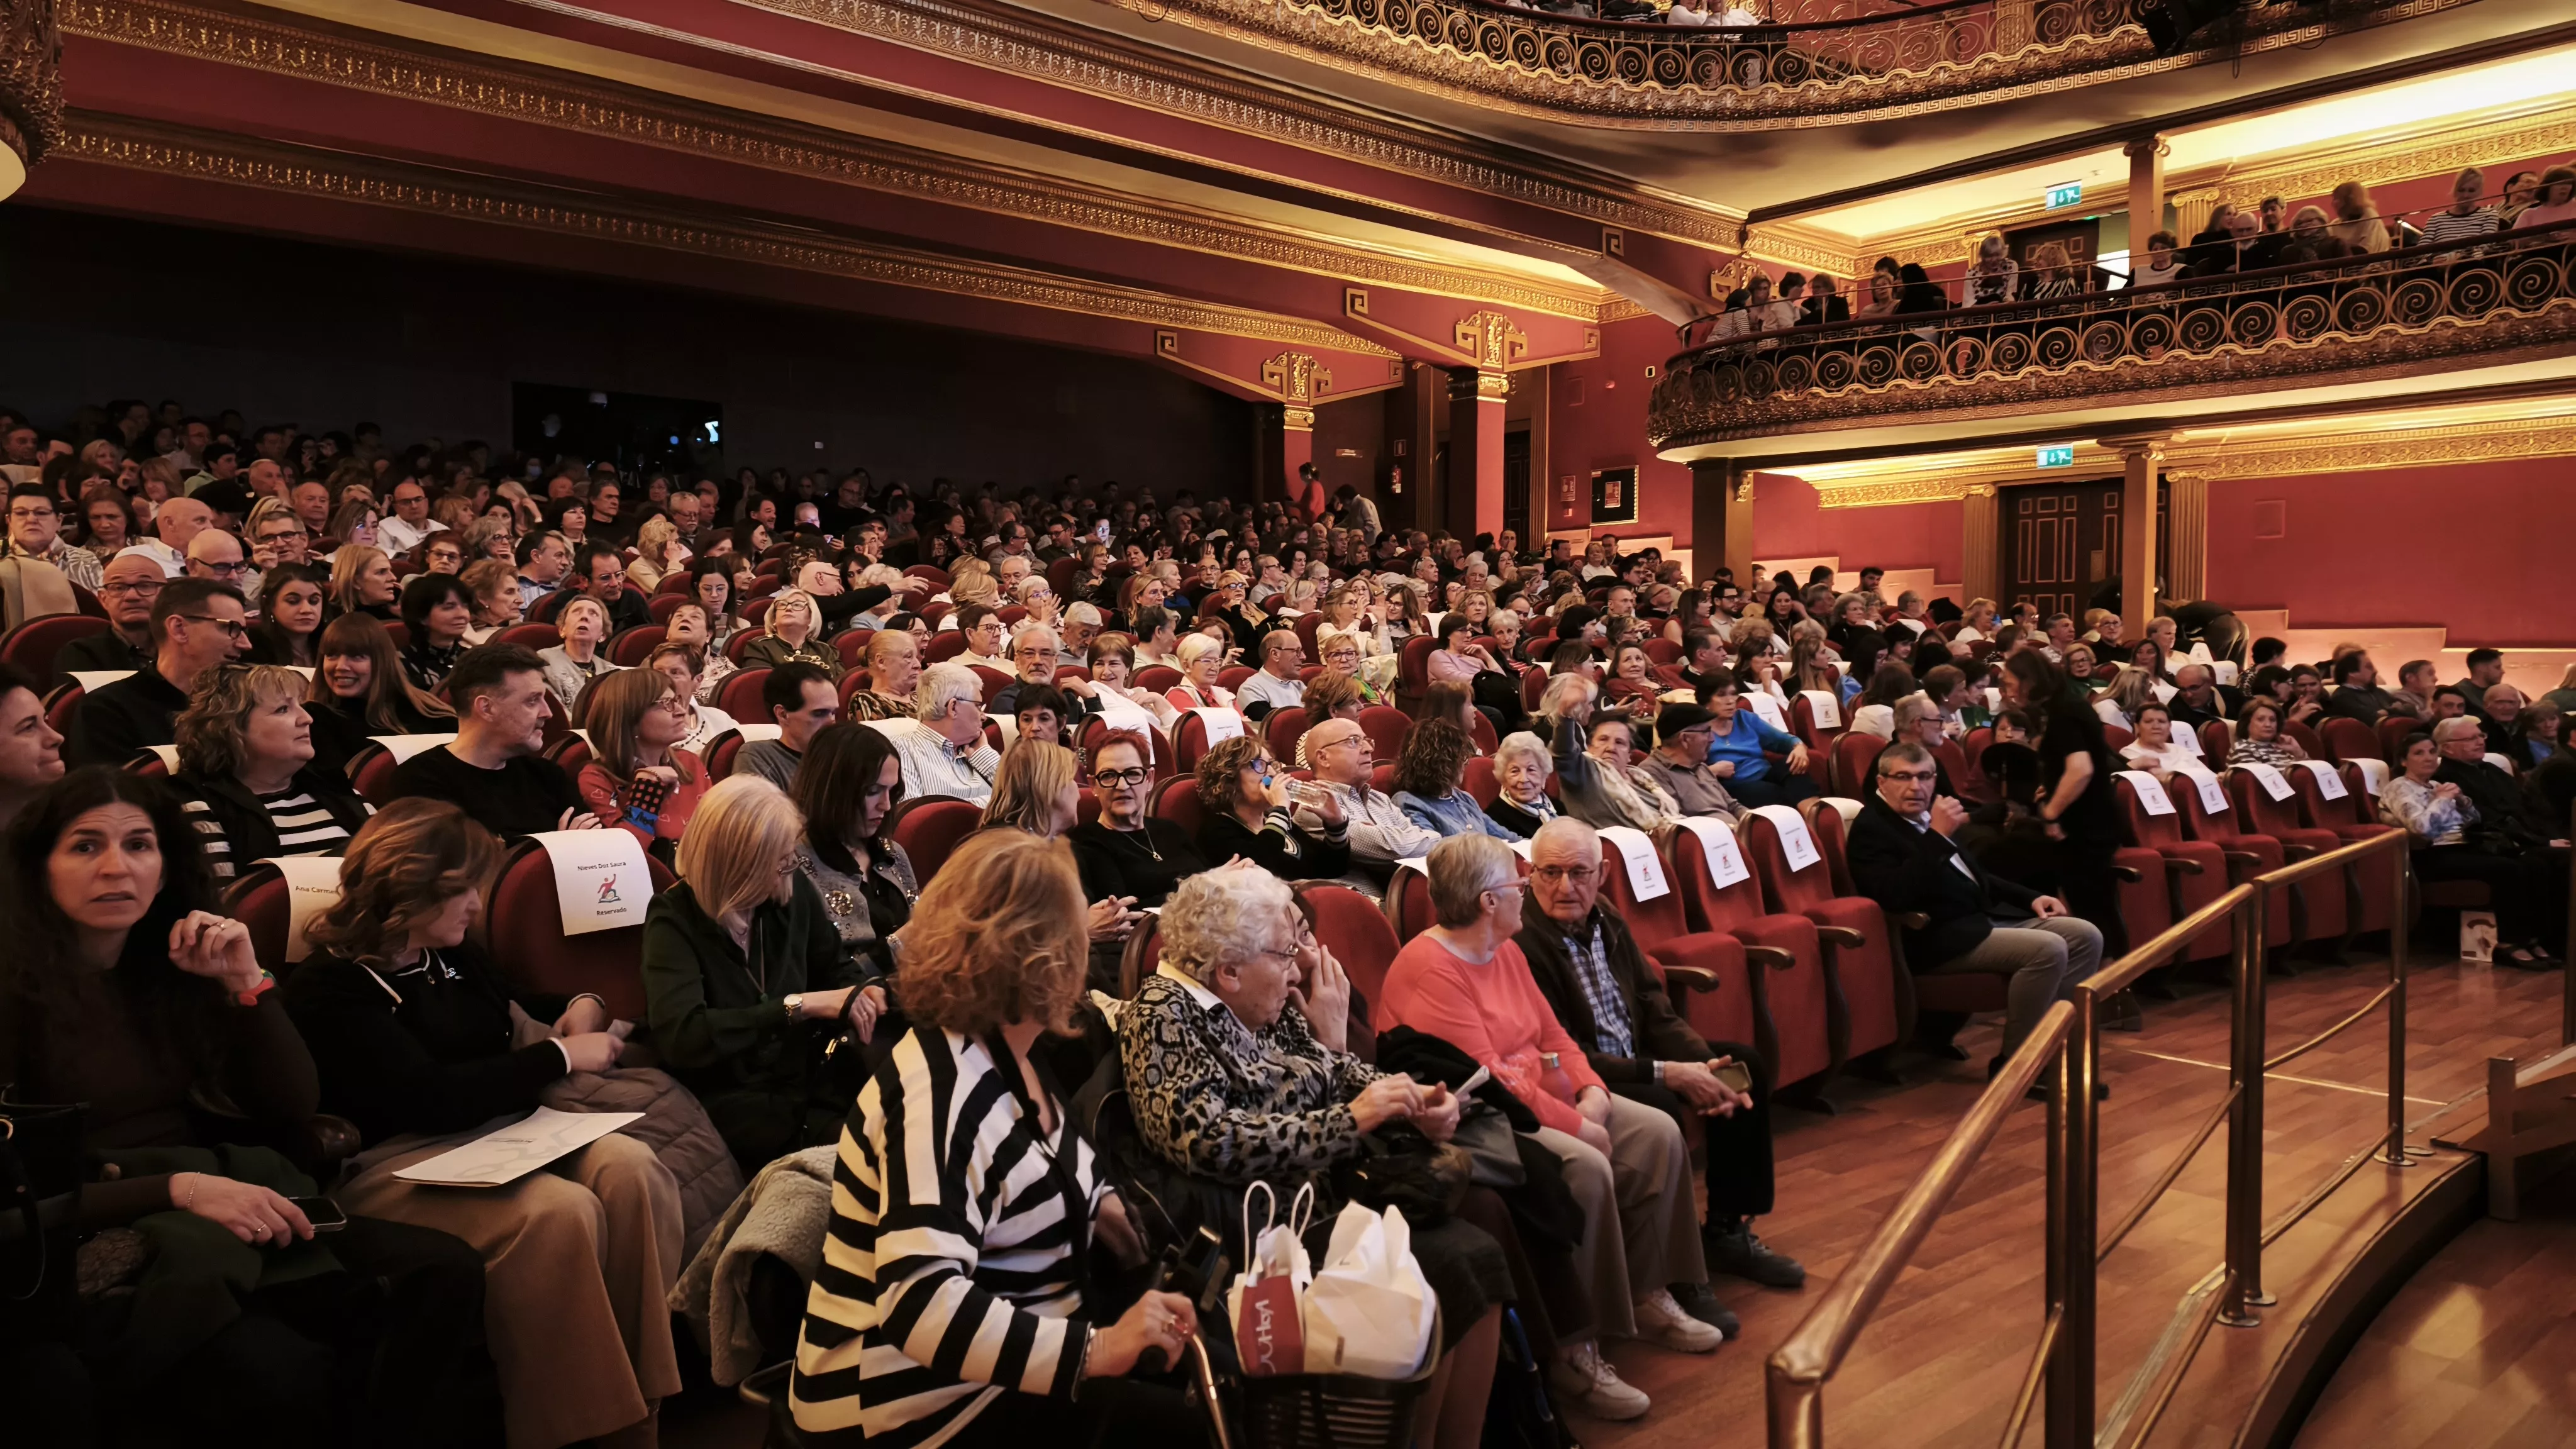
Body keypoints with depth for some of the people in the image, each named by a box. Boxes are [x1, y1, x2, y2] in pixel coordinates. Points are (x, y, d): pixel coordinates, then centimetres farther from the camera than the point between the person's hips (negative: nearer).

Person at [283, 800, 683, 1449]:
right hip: (392, 1164, -7)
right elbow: (430, 1098, -22)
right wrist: (561, 1055, -15)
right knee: (559, 1212, -35)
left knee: (632, 1169, -24)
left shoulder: (451, 956, 14)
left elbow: (526, 1004, 32)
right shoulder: (331, 989, -10)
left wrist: (582, 1007, 7)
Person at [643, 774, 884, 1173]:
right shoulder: (675, 918, -9)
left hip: (806, 1078, 5)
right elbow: (680, 1037, -22)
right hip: (733, 1103, -5)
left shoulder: (794, 890, 4)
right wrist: (799, 1005, -24)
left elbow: (834, 967, 20)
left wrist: (865, 990, -4)